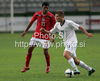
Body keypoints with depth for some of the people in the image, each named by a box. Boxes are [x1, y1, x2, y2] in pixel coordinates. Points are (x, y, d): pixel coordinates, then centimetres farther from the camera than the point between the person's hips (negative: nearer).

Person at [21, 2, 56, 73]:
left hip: (45, 36, -3)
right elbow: (31, 22, 10)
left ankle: (48, 66, 18)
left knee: (45, 51, -8)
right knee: (30, 49, -3)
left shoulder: (51, 16, -8)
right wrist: (25, 31, 13)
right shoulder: (37, 14, 0)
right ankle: (26, 66, 8)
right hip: (37, 34, 3)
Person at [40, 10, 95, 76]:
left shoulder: (69, 23, -12)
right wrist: (44, 30, -5)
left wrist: (87, 33, -13)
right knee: (75, 61, 9)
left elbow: (79, 27, -7)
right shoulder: (57, 25, 8)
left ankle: (76, 70, -31)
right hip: (67, 43, 8)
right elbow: (50, 33, 13)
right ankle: (90, 69, 21)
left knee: (66, 54, -30)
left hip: (72, 42, -8)